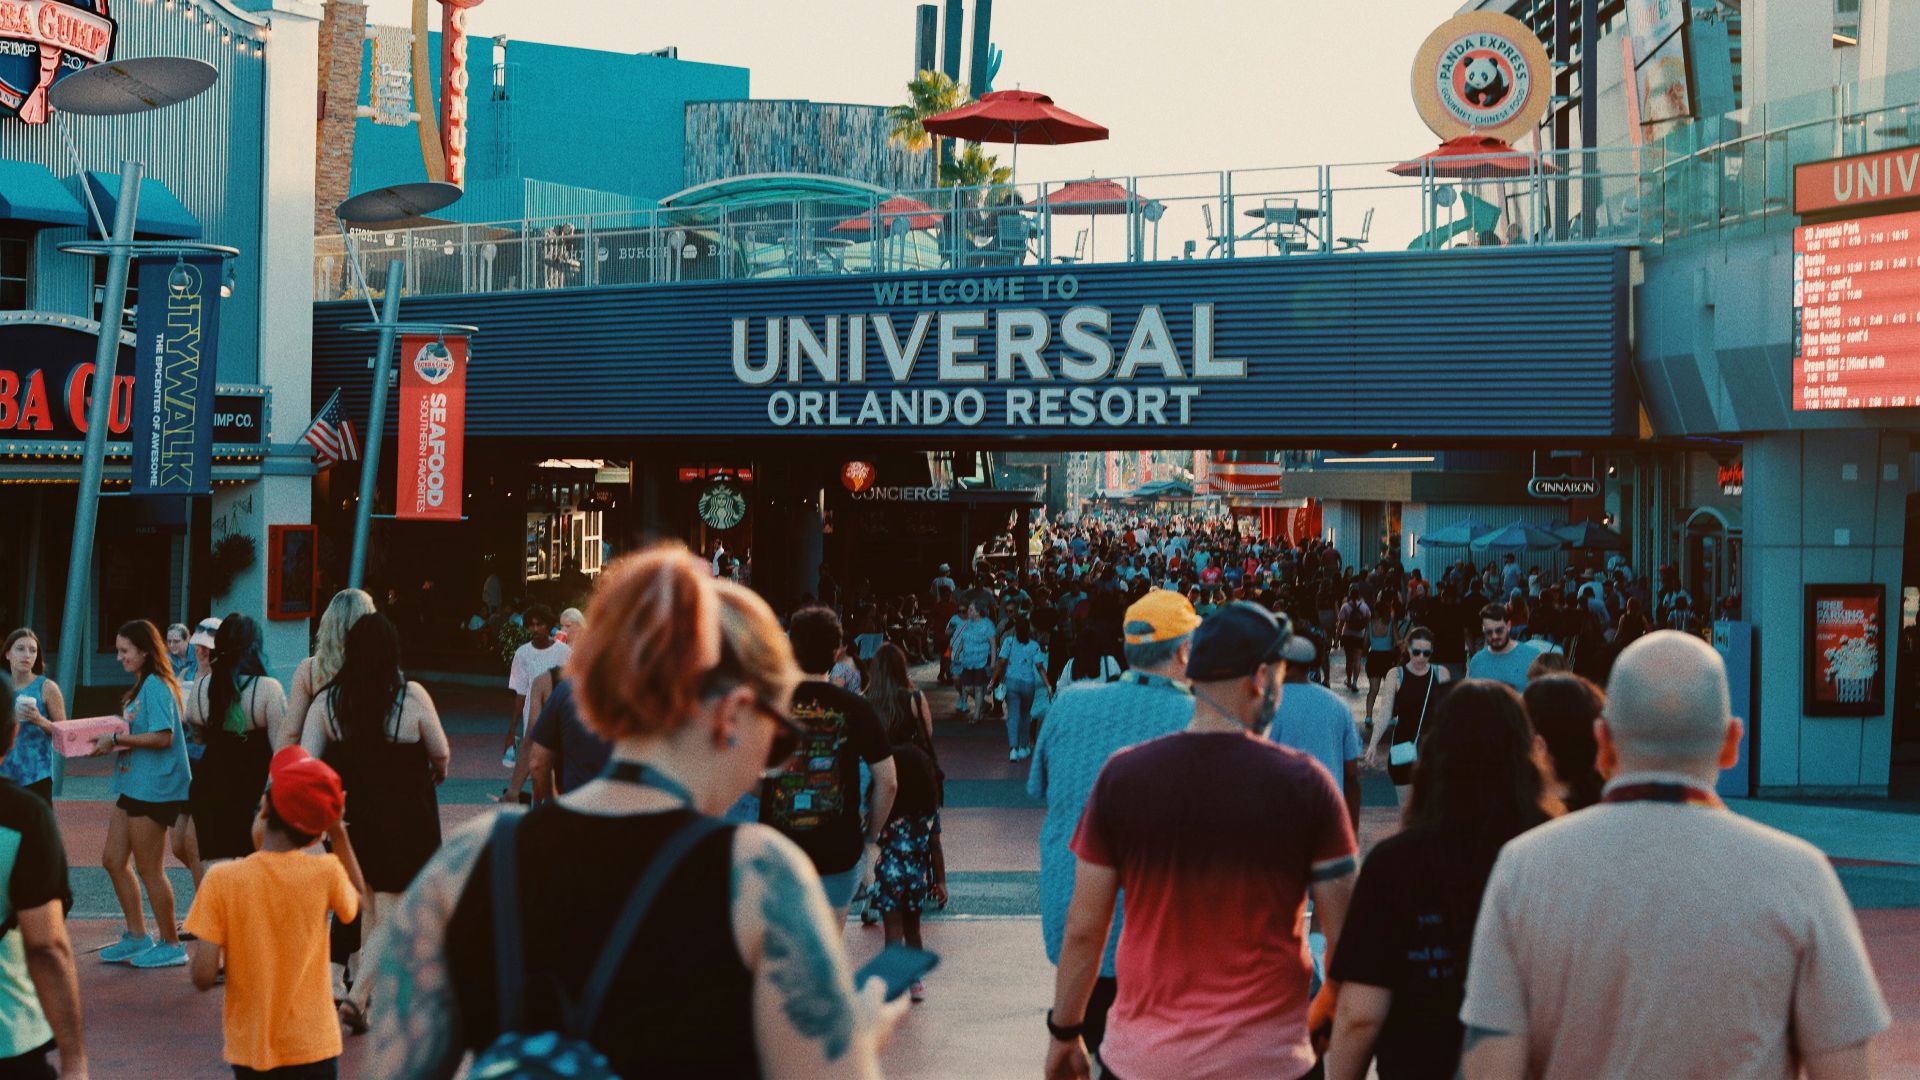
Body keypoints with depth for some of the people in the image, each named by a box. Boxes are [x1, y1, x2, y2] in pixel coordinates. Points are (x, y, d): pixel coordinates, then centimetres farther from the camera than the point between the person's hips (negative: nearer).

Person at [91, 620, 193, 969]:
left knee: (149, 868, -3)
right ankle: (137, 937, 22)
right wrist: (110, 742, 5)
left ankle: (170, 944, 8)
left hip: (154, 788, -10)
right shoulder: (141, 686, 16)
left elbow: (163, 736, -23)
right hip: (133, 784, 10)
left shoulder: (156, 685, -15)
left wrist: (117, 739, -17)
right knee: (113, 859, 13)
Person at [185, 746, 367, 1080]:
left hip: (248, 1049, 0)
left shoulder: (222, 880, -13)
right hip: (312, 1049, 0)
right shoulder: (326, 873, -12)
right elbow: (358, 902, 12)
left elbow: (203, 977, -14)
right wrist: (339, 835, 11)